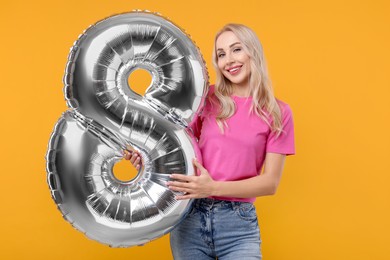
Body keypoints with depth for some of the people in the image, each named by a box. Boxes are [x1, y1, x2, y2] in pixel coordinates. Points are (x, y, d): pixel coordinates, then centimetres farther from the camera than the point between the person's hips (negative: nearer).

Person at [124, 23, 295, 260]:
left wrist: (214, 188, -18)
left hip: (237, 223, -2)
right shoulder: (206, 99, 3)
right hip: (189, 218, 2)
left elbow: (270, 182, -6)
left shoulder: (278, 113, -2)